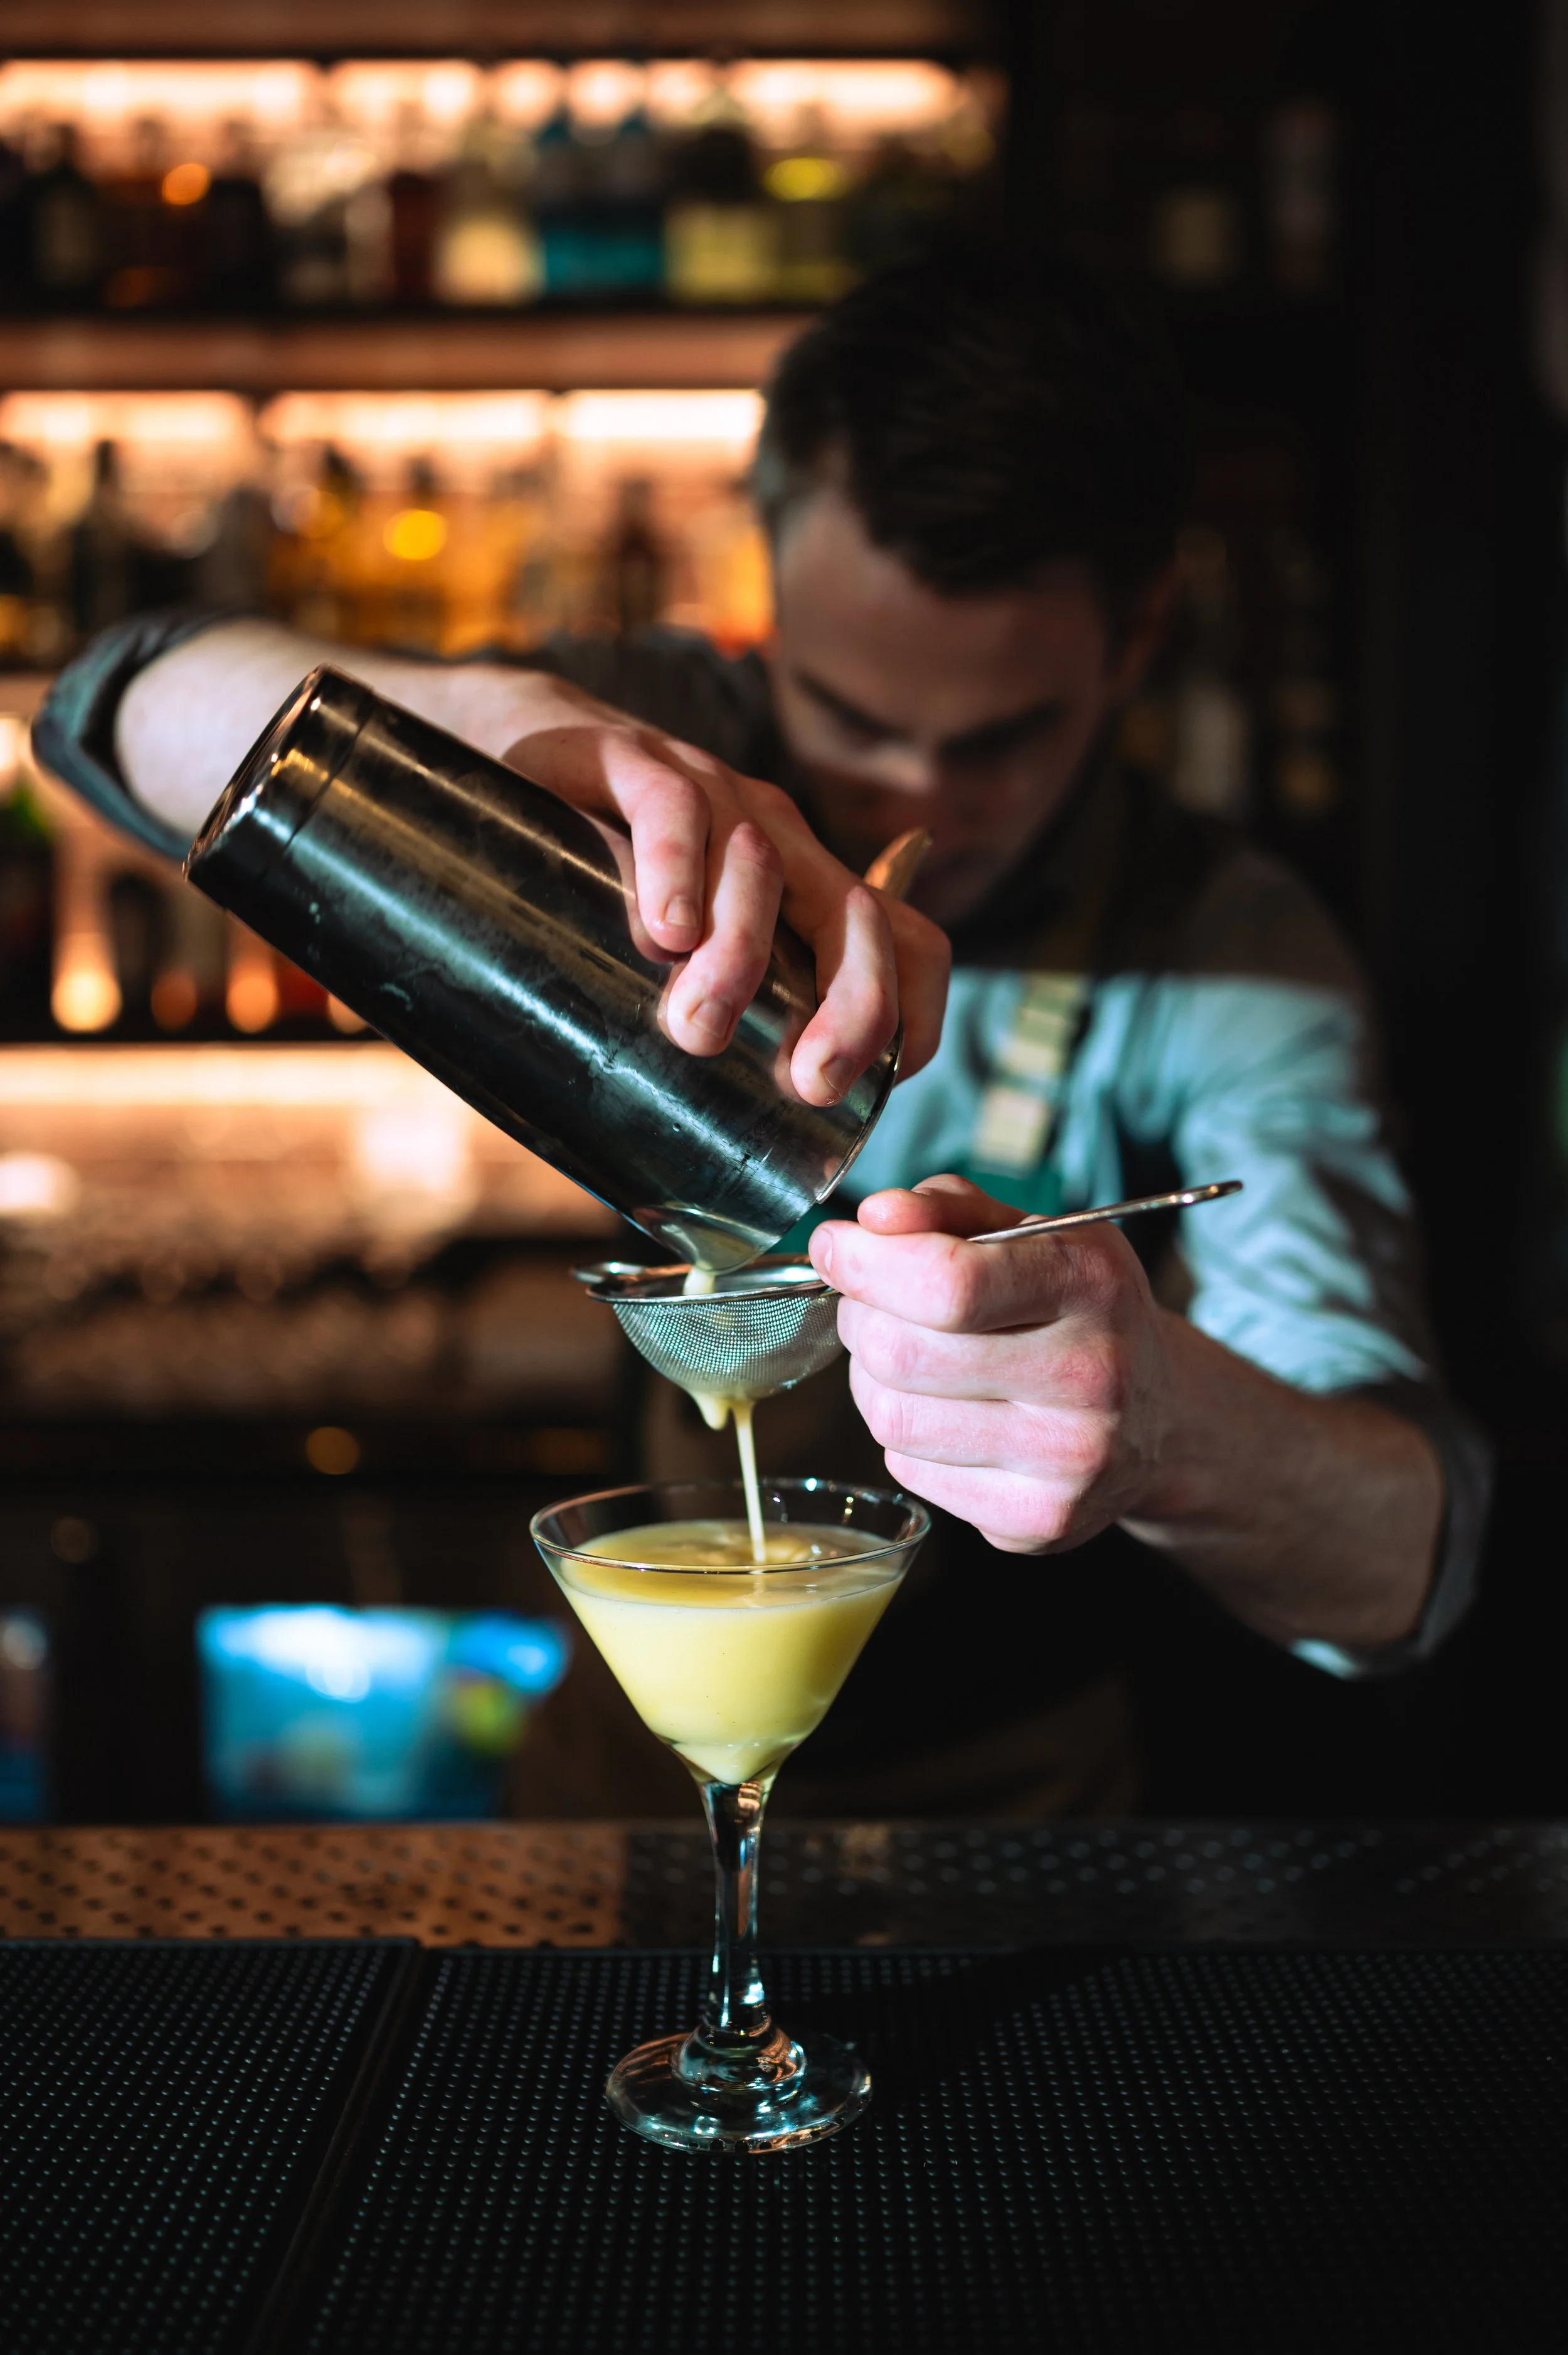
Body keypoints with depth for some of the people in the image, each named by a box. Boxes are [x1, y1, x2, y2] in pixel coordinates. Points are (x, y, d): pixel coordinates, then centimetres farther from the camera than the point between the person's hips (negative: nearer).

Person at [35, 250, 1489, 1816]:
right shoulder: (683, 738, -9)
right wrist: (504, 717, -38)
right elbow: (127, 713, -18)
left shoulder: (1233, 965, -16)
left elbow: (1402, 1566, -28)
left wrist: (1169, 1430, -52)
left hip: (995, 1786, -1)